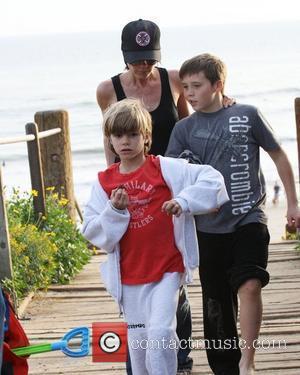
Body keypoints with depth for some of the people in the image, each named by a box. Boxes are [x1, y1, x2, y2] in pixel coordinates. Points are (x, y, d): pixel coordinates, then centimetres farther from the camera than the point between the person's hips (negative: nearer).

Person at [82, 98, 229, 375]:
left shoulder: (165, 168, -5)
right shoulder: (104, 182, 3)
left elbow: (211, 178, -9)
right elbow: (91, 231, 1)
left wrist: (183, 201, -20)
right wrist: (115, 210, -15)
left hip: (167, 269, -3)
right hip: (129, 275, 3)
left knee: (160, 332, -16)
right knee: (139, 339, 11)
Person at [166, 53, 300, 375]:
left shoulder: (247, 116, -1)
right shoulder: (184, 129, 4)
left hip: (249, 219, -3)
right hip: (209, 227, 3)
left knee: (249, 285, -22)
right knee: (216, 302, 8)